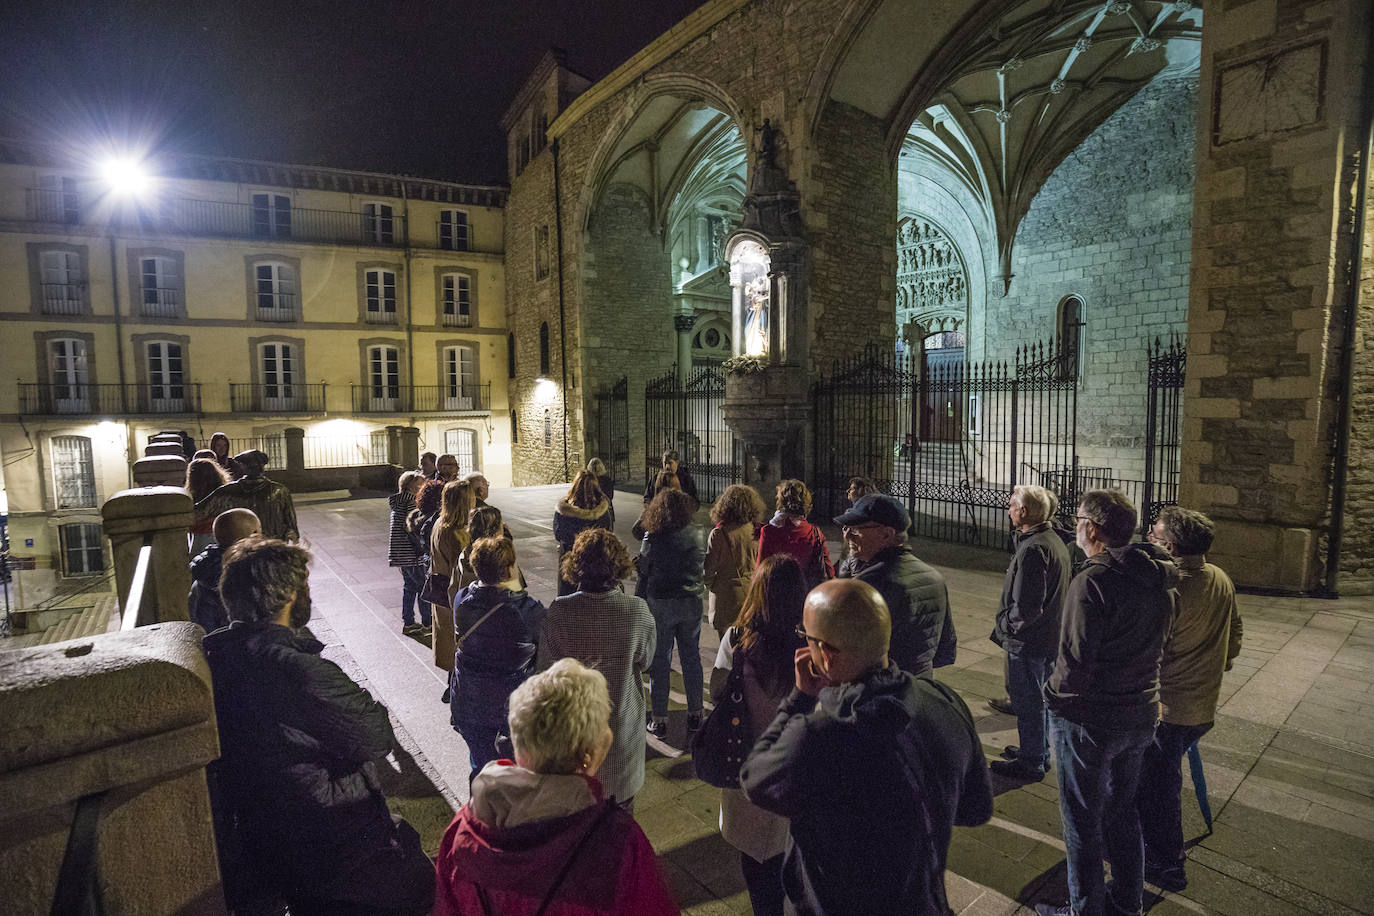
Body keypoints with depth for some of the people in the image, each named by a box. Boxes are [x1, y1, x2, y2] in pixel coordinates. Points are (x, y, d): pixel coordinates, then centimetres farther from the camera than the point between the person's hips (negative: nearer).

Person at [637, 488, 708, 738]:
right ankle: (695, 713, 24)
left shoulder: (652, 539, -12)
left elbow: (643, 576, -6)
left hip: (660, 604, -3)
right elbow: (703, 562, 5)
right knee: (691, 656, 15)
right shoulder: (699, 534, -6)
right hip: (691, 603, 3)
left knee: (659, 660, 7)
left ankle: (660, 719, 13)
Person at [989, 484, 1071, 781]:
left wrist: (1004, 626, -12)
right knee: (1040, 697, 22)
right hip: (1052, 636, 10)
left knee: (1028, 702, 5)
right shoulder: (1055, 541, 6)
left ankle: (1030, 763, 19)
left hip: (1028, 641, -10)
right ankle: (1040, 753, 37)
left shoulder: (1032, 549, -26)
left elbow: (1025, 606, -28)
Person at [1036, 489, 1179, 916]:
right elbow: (1157, 644, 10)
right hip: (1141, 714, 8)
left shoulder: (1093, 581, -24)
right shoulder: (1158, 580, 1)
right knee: (1122, 810, 24)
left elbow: (1076, 660, -24)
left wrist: (1055, 695, -8)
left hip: (1089, 720, -8)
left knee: (1083, 821, 10)